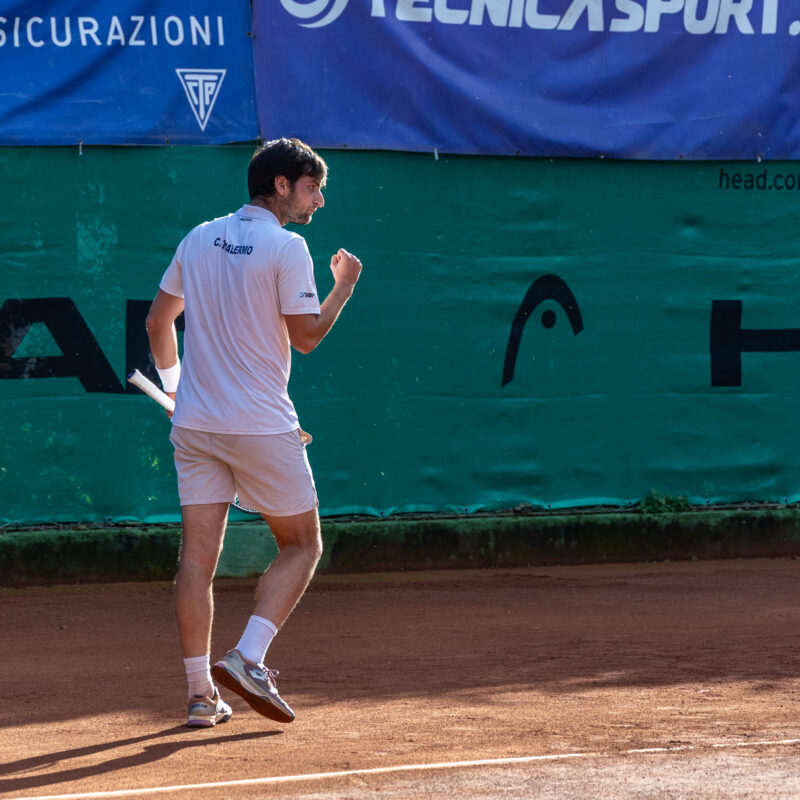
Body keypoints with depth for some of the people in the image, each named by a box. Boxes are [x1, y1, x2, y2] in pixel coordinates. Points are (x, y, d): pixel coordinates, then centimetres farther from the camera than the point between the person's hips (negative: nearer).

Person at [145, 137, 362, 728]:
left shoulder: (199, 239, 10)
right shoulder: (286, 247, -9)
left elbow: (158, 321, 16)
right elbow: (306, 336, -10)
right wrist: (345, 285, 4)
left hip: (194, 425, 5)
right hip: (262, 426, -5)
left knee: (198, 556, 4)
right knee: (302, 546, 9)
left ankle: (202, 693, 3)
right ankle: (247, 658, -8)